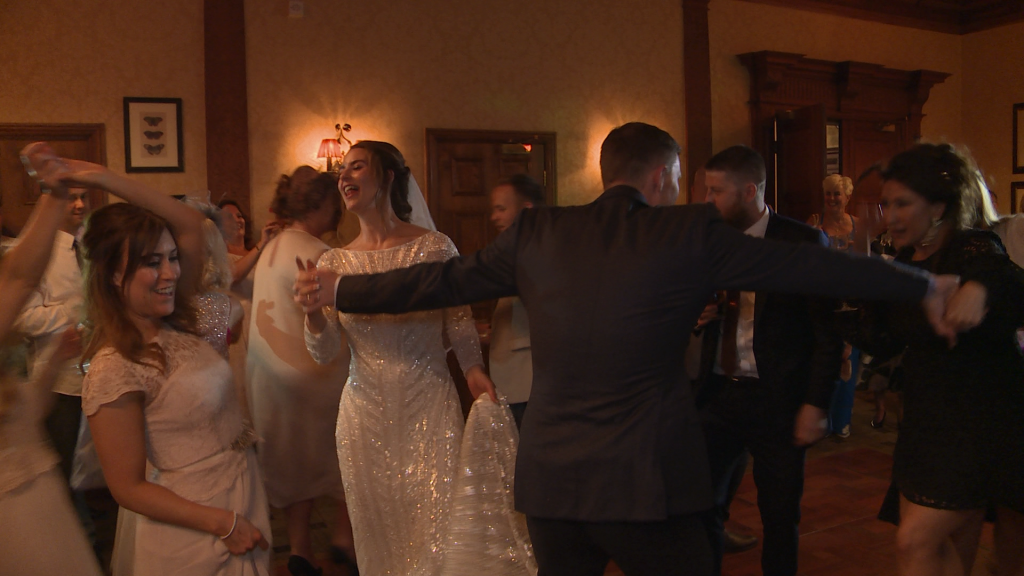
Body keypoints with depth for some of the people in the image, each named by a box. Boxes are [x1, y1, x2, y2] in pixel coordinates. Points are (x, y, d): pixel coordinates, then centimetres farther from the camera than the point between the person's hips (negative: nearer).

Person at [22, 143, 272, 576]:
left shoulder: (175, 324, 0)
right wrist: (224, 523, -17)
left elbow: (189, 223, 0)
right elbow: (128, 488, -17)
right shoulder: (115, 370, -22)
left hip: (243, 489, 7)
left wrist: (100, 178, -7)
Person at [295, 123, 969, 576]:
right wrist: (924, 286, 13)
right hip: (648, 481, -3)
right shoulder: (690, 234, -5)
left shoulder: (536, 233, 3)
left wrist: (340, 291, 23)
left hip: (550, 479, 4)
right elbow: (807, 265, 1)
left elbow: (446, 280, 9)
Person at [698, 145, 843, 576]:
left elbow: (828, 334, -8)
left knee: (780, 517, 9)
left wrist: (815, 406, -11)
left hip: (777, 400, -4)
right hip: (719, 393, 4)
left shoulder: (804, 242, -8)